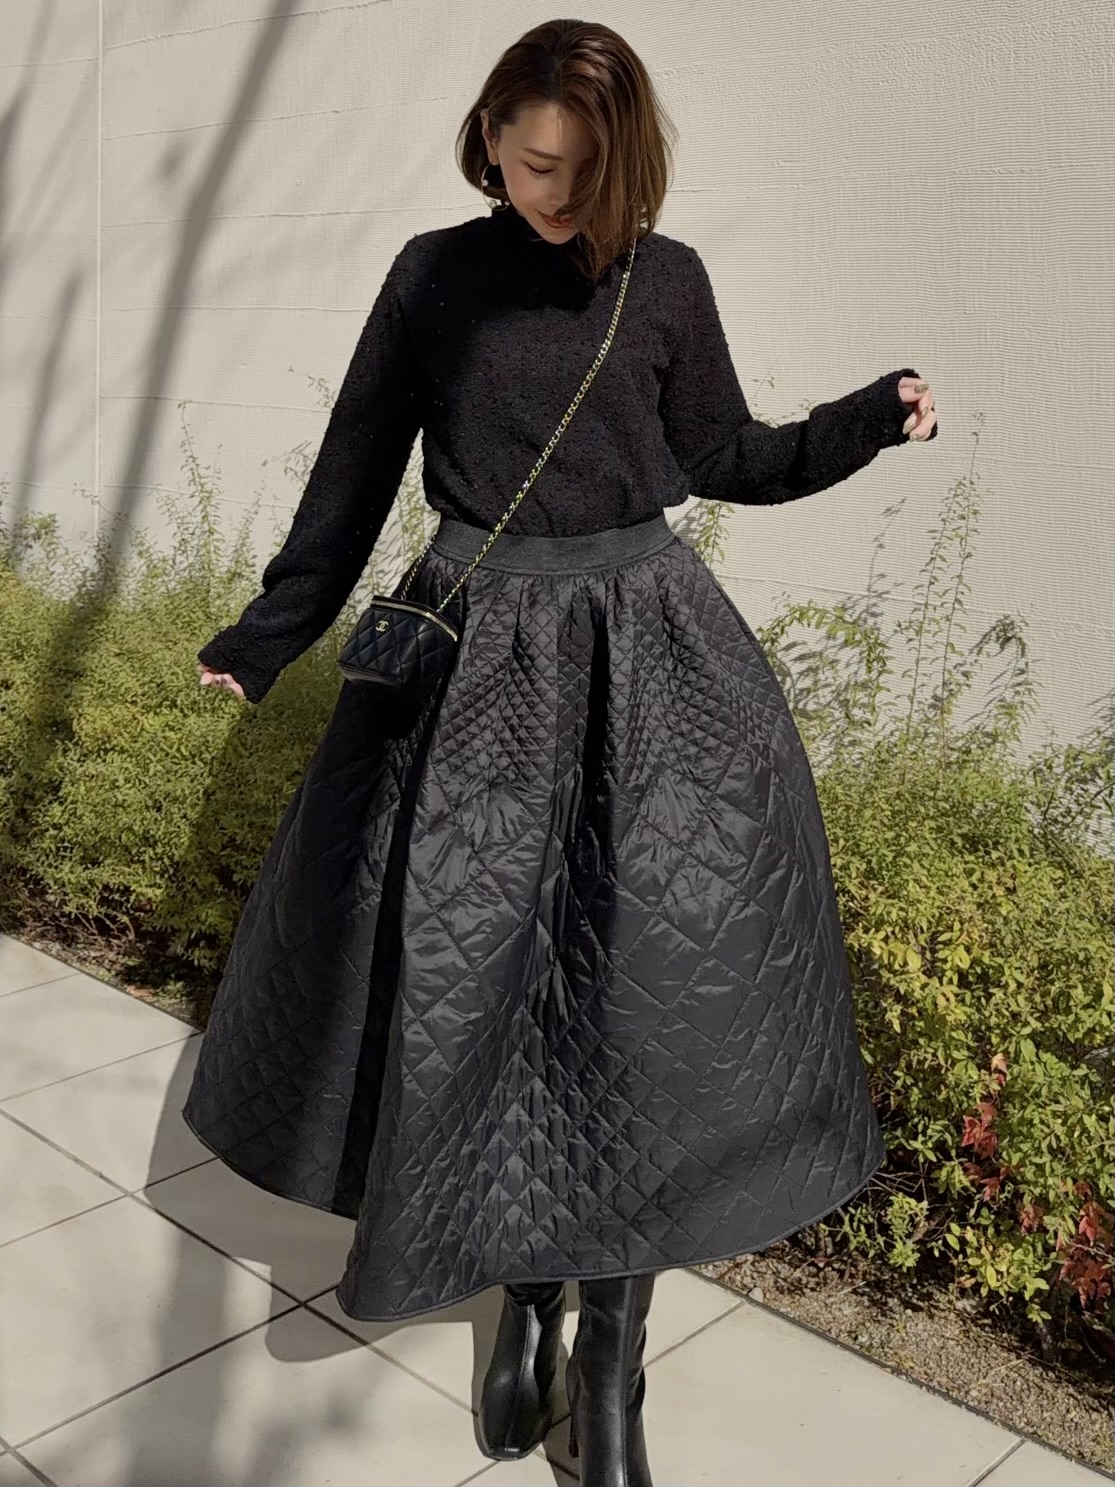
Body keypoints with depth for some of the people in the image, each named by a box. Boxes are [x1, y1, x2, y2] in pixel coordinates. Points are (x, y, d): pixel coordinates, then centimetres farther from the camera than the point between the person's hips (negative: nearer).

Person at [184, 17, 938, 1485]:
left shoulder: (668, 282, 5)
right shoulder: (434, 277, 3)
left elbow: (728, 460, 13)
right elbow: (356, 468, 8)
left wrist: (868, 421, -1)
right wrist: (264, 639, 10)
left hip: (646, 651, 0)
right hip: (476, 651, 0)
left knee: (651, 986, -3)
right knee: (475, 973, 1)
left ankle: (613, 1357, 12)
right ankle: (524, 1295, 24)